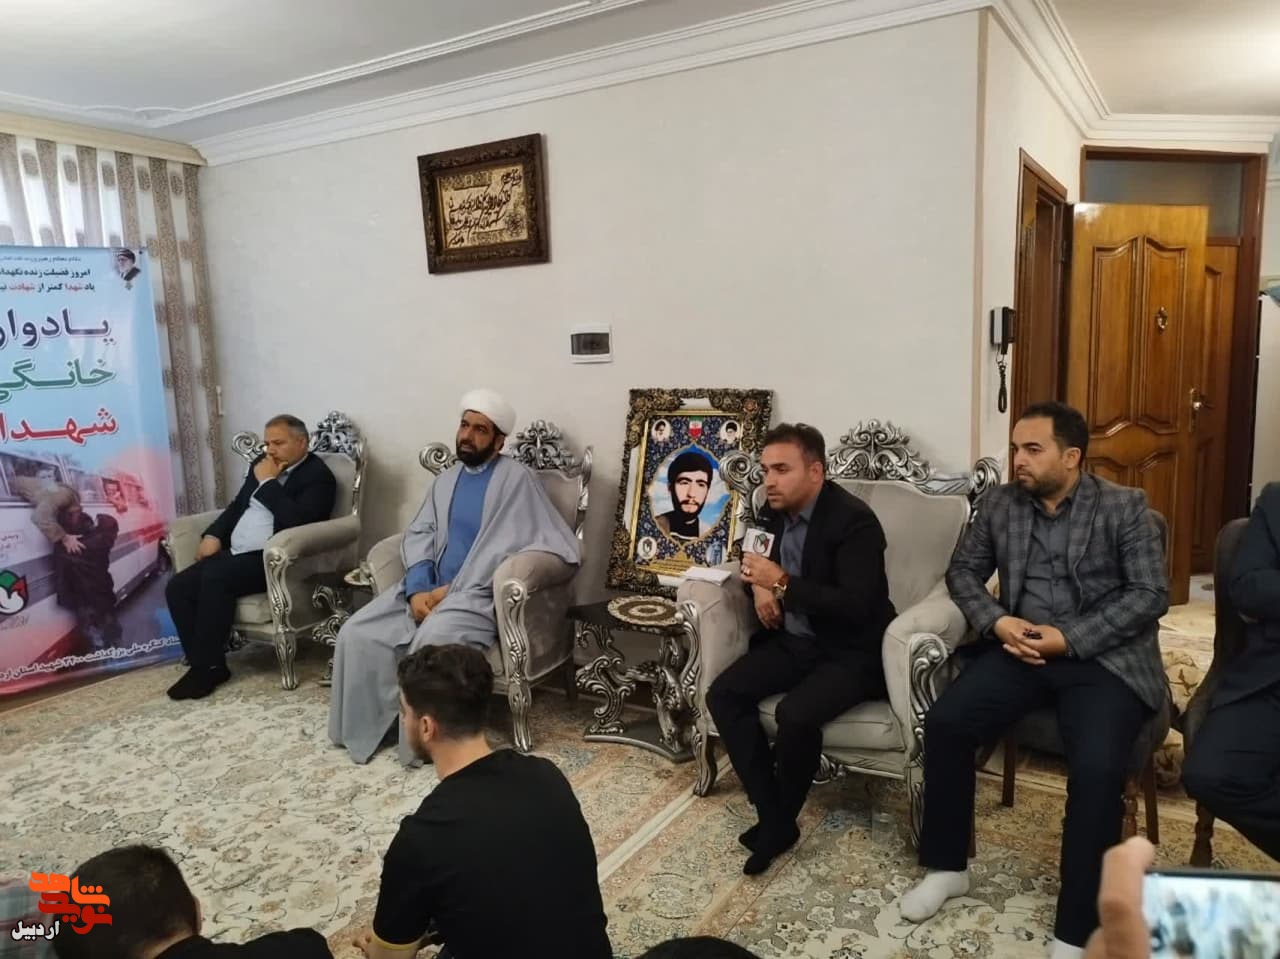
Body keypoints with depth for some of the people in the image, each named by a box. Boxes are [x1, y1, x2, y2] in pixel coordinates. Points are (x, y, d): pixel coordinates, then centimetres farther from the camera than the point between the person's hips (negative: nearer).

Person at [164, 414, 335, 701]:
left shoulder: (317, 476, -8)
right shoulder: (262, 464, 17)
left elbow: (296, 520, -23)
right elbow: (237, 505, 26)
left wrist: (267, 482, -14)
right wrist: (213, 535, 9)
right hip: (234, 553, 9)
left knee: (215, 577, -30)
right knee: (177, 588, -9)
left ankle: (209, 667, -16)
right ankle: (203, 664, -2)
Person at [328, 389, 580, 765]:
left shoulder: (515, 478, -5)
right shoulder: (446, 479, 18)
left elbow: (503, 547, -14)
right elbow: (419, 534, 10)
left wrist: (452, 590, -16)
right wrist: (418, 588, -9)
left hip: (479, 593, -7)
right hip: (430, 587, 7)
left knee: (432, 643, -33)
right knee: (357, 633, -10)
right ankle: (364, 727, 6)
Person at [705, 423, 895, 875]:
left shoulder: (854, 520, -20)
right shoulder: (776, 511, 2)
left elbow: (855, 606, -27)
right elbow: (757, 554, 23)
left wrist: (781, 583, -28)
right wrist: (759, 583, 0)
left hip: (851, 652, -7)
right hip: (794, 641, 7)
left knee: (796, 713, -31)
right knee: (723, 694, -13)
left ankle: (778, 822, -4)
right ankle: (772, 816, -6)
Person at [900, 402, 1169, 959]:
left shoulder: (1125, 507, -1)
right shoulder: (999, 503, 9)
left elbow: (1150, 595, -6)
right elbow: (963, 570, 11)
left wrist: (1070, 639, -17)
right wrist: (996, 622, -9)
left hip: (1105, 656, -3)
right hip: (1022, 648, 4)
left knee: (1096, 768, -28)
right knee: (945, 721, -18)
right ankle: (946, 867, 3)